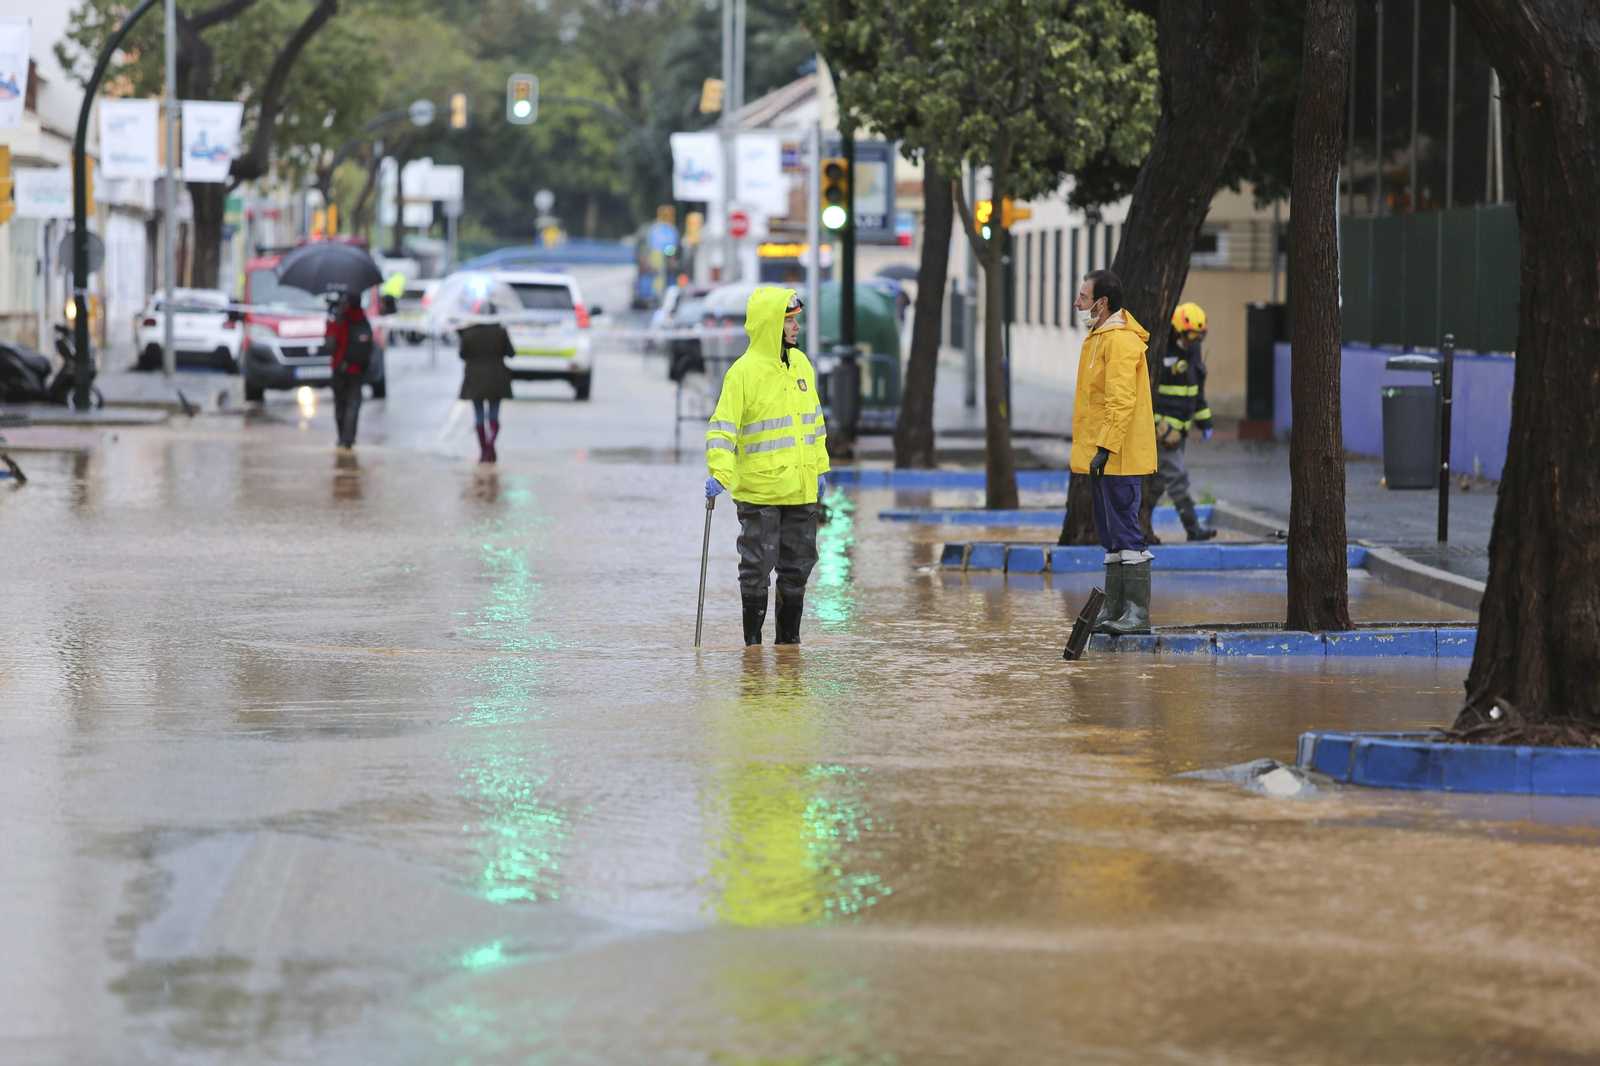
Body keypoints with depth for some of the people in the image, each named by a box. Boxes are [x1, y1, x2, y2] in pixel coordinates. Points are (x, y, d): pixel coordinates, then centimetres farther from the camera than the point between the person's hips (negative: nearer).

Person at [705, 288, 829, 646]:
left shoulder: (801, 364, 10)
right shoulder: (744, 371, -11)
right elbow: (723, 427, -14)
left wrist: (820, 468, 20)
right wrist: (719, 474, -24)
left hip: (800, 490, 6)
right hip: (759, 490, -6)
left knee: (798, 564, 10)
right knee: (758, 565, -1)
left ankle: (788, 637, 20)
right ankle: (753, 640, 9)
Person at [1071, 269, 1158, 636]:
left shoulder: (1120, 341, -15)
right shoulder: (1100, 338, 18)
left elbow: (1121, 401, -23)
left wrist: (1105, 448, -26)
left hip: (1118, 456, -11)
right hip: (1107, 458, 11)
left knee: (1125, 532, -10)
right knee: (1112, 536, 13)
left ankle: (1138, 614, -9)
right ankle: (1114, 611, 18)